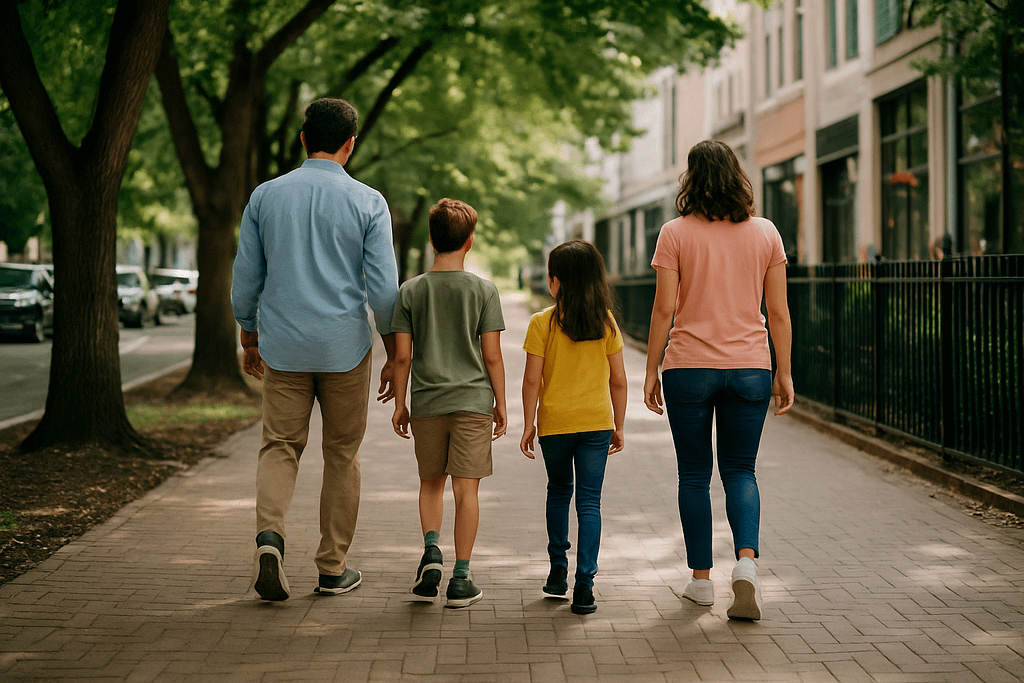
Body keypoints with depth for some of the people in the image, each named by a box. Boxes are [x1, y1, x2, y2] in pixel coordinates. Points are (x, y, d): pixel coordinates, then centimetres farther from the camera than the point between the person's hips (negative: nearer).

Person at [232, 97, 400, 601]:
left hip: (284, 347, 1)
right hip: (346, 350, -1)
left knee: (280, 447, 10)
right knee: (342, 455, 11)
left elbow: (245, 282, 6)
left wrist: (249, 342, 20)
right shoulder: (368, 202, -4)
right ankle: (332, 568, 17)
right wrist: (395, 356, 3)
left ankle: (269, 535, -16)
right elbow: (383, 290, -7)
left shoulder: (265, 196, 3)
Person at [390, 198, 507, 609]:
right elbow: (491, 355, -3)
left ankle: (431, 547, -3)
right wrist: (500, 404, 6)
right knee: (466, 487, 1)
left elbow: (402, 355, 1)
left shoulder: (411, 291, 1)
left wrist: (400, 404, 10)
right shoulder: (483, 290, -3)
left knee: (431, 482, 18)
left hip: (427, 402, 2)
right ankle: (461, 578, 3)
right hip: (473, 400, -1)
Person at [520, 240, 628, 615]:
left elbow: (532, 380, -8)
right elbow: (618, 380, 3)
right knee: (589, 502, 1)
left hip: (554, 422, -1)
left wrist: (529, 425, 2)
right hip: (596, 422, 1)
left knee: (558, 491, 20)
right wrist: (618, 426, 13)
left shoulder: (542, 323, -7)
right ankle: (584, 585, -5)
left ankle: (558, 570, 23)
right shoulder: (606, 321, 1)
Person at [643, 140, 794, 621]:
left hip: (689, 366, -2)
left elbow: (665, 309, -7)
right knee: (740, 470, 12)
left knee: (694, 474, 11)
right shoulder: (765, 233, 2)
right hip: (749, 366, 2)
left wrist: (650, 370, 1)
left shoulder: (676, 233, -5)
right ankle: (746, 559, -11)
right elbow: (779, 312, 2)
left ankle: (701, 578, 16)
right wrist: (784, 373, 9)